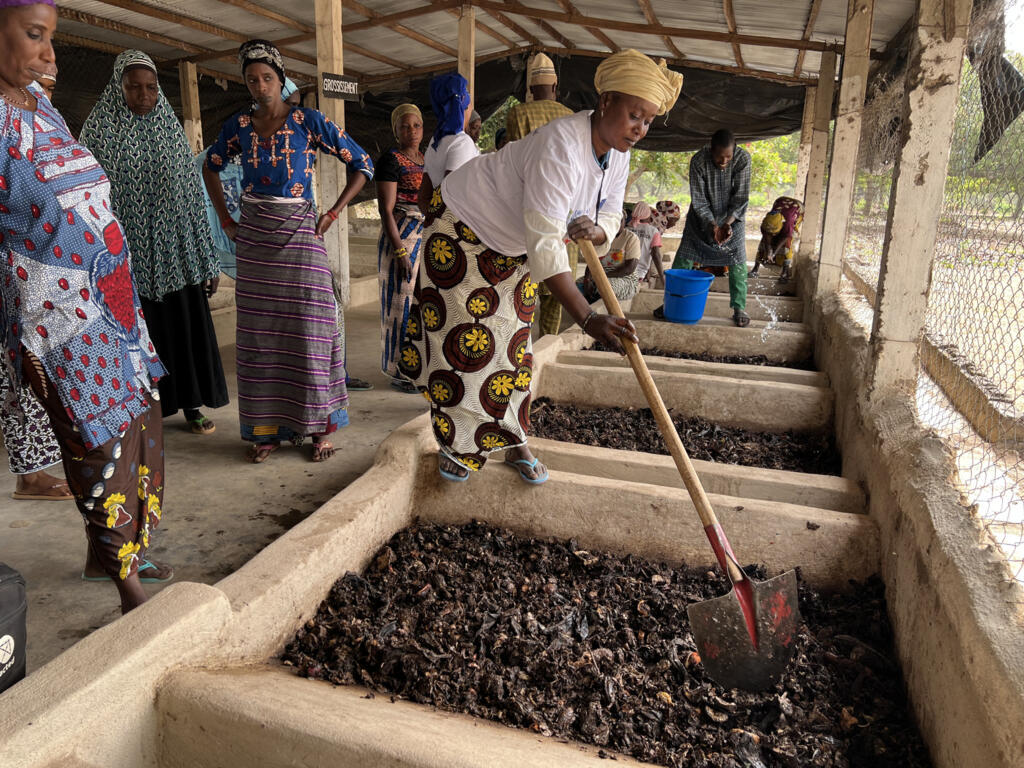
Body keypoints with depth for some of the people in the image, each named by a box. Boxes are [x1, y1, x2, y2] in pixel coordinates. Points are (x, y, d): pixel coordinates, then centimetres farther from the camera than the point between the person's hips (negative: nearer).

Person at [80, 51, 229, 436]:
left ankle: (190, 405, 19)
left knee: (186, 326, 5)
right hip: (128, 255, -2)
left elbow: (193, 195, 8)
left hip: (176, 253, 2)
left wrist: (208, 261, 4)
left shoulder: (171, 129, 8)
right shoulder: (98, 129, 0)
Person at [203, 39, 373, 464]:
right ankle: (266, 428, 13)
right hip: (253, 238, 3)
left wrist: (333, 213, -4)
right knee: (258, 331, 4)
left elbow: (362, 164, 1)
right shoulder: (239, 125, 8)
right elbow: (211, 166, 24)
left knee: (309, 327, -4)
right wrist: (225, 219, 14)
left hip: (298, 233, -3)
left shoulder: (309, 121, -2)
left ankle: (319, 426, 6)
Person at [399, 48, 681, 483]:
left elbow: (610, 215, -3)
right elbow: (544, 243, -44)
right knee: (462, 340, -2)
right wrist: (587, 318, -50)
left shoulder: (616, 153, -9)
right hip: (463, 227, -7)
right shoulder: (561, 146, -37)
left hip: (512, 245, 8)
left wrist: (596, 231, -31)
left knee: (512, 341, 9)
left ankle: (512, 442, 20)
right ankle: (455, 444, 16)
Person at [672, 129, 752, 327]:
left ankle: (739, 308, 7)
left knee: (738, 262, -4)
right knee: (683, 259, -2)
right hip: (702, 216, 0)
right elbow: (698, 199, -21)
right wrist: (713, 225, -31)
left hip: (732, 216, 1)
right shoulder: (698, 160, -25)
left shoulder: (743, 158, -23)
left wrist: (728, 223, -32)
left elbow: (741, 197, -19)